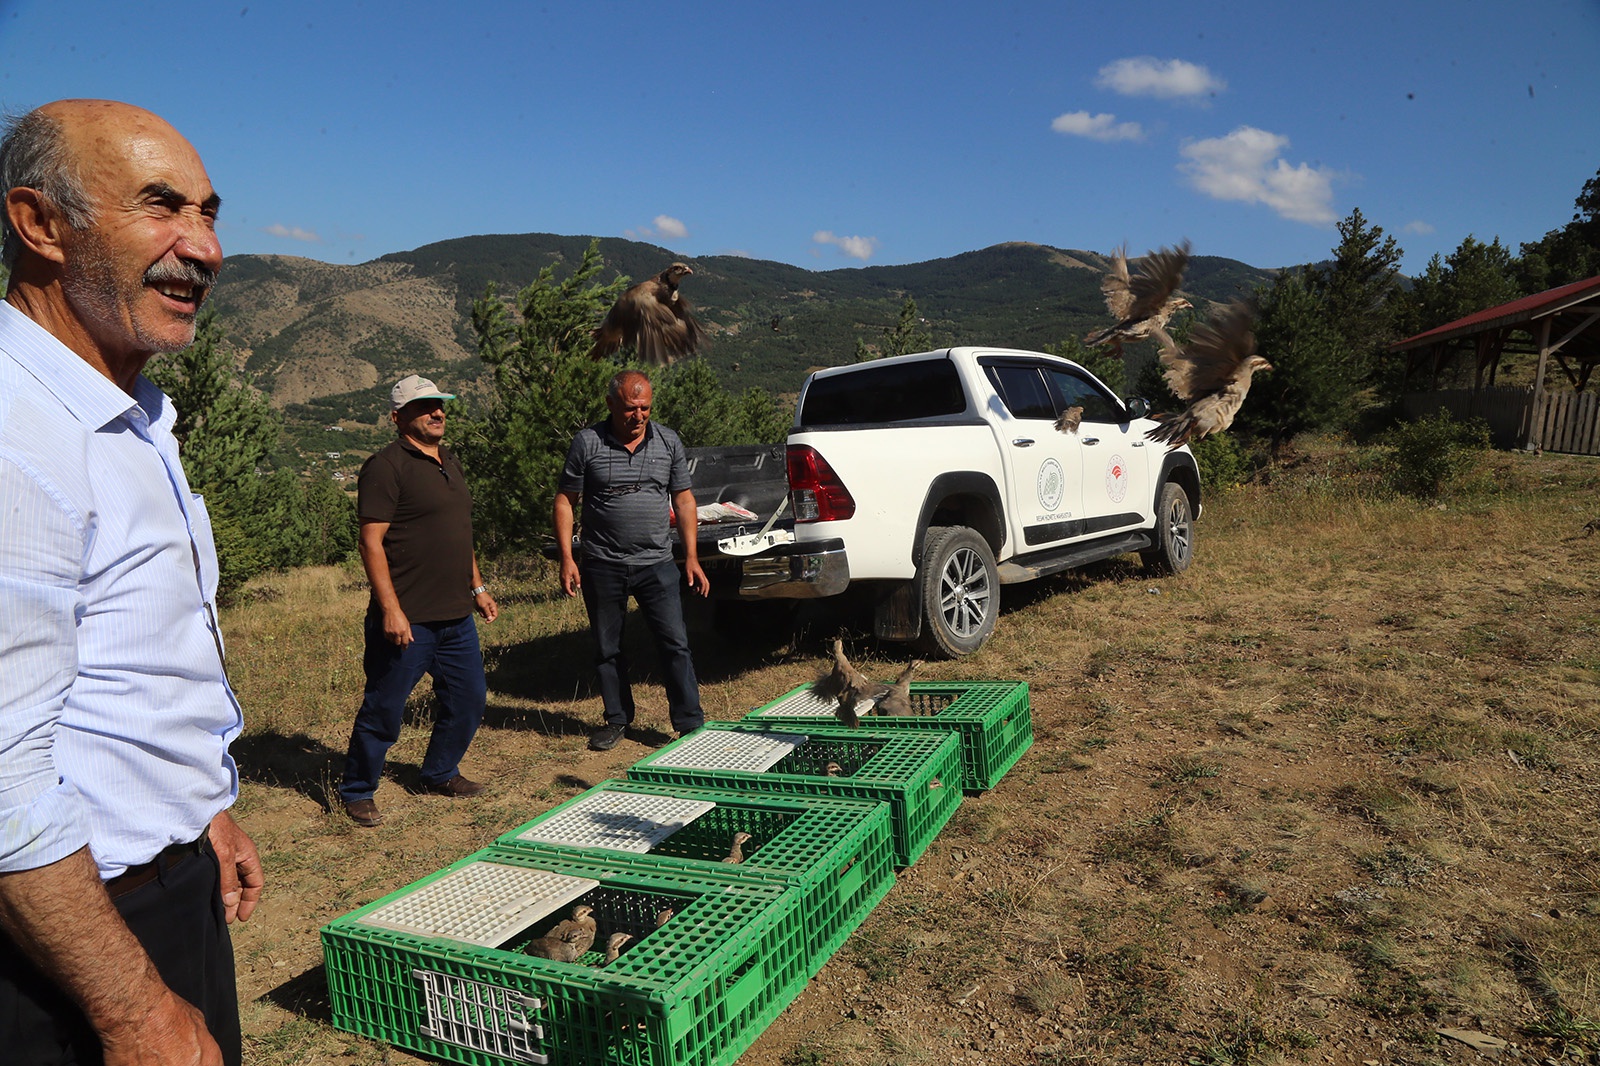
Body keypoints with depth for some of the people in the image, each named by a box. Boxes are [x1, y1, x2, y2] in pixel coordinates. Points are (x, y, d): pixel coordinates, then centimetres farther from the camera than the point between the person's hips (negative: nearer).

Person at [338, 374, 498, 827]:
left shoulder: (449, 461, 15)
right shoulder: (386, 466, -11)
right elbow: (371, 542, -15)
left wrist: (477, 587, 22)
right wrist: (391, 610, -20)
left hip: (457, 616, 8)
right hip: (407, 620, -8)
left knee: (468, 700, 15)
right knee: (383, 709, 3)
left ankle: (440, 774, 34)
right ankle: (357, 792, 21)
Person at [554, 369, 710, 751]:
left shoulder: (669, 442, 4)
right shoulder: (588, 443, -3)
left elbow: (684, 498, 9)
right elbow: (565, 500, 2)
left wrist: (691, 557, 3)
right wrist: (566, 558, -5)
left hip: (656, 563, 0)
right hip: (602, 566, 0)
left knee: (675, 645, -2)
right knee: (607, 648, 11)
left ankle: (690, 724, 8)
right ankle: (617, 719, 27)